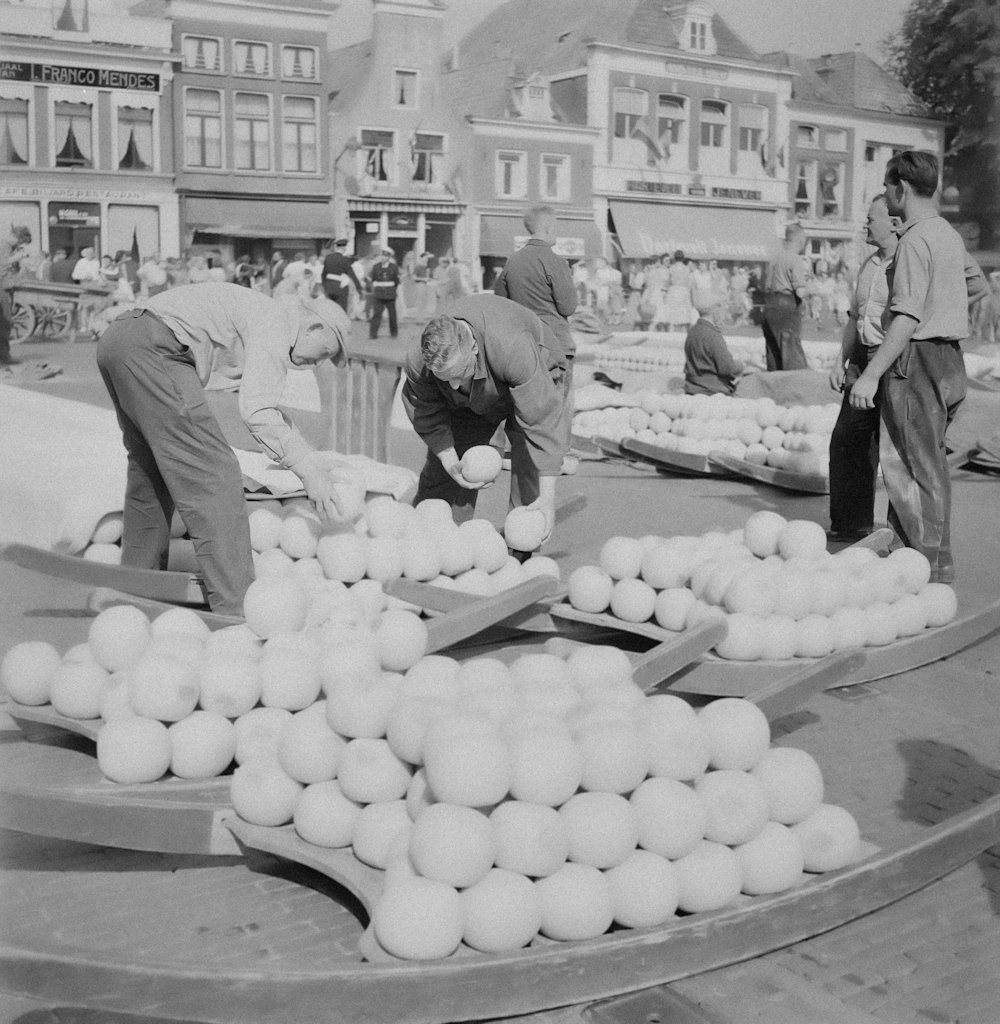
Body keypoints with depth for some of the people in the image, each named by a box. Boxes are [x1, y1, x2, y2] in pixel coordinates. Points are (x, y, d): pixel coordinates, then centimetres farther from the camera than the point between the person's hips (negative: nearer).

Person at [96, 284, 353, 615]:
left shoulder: (258, 312, 27)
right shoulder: (276, 323, -2)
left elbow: (266, 407, 35)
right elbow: (257, 412, -14)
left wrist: (313, 461, 32)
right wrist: (308, 470, -10)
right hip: (153, 348, -11)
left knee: (150, 472, 23)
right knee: (213, 477, -10)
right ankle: (236, 610, -12)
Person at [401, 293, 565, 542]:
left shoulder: (513, 348, -47)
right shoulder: (418, 361, -33)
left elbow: (540, 422, -44)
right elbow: (428, 417, -13)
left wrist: (547, 497, -44)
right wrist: (451, 463, -24)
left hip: (535, 380, -3)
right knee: (438, 469, 1)